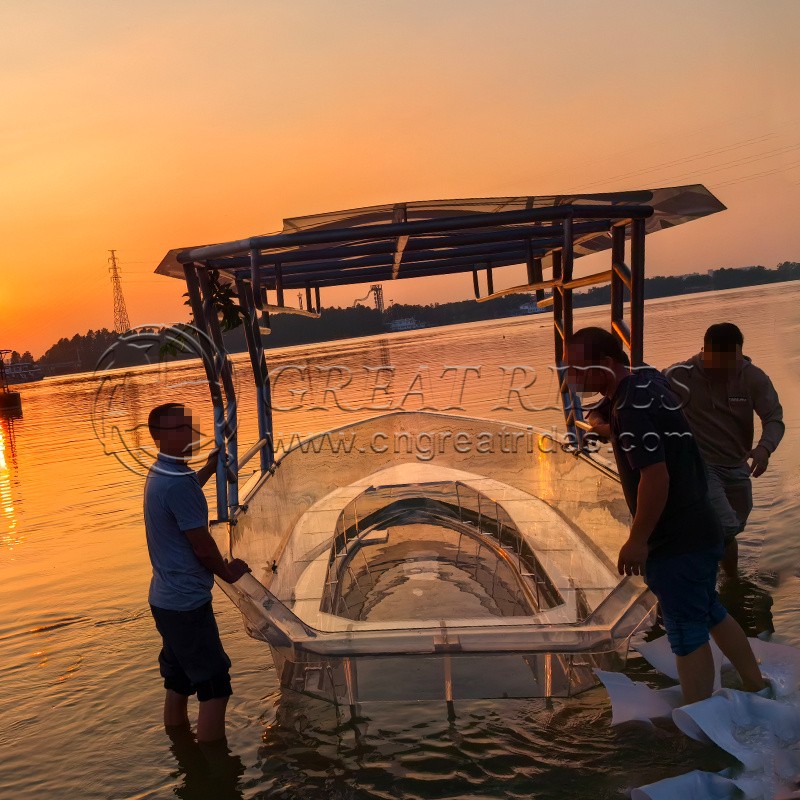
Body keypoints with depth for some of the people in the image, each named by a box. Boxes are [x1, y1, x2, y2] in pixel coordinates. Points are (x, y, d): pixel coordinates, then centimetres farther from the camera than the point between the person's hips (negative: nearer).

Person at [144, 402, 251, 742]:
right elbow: (202, 546, -18)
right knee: (214, 687, -1)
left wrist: (210, 467, 30)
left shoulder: (160, 474, 7)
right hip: (187, 603, -10)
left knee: (179, 684, 19)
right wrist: (229, 572, -1)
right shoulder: (178, 483, -24)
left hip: (166, 599, 10)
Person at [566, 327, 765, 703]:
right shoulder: (647, 379, 5)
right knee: (711, 613, 25)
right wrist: (601, 419, 9)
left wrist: (637, 541, -21)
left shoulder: (632, 407, -24)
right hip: (699, 530, 10)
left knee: (687, 634, 3)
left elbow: (656, 476, -30)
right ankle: (756, 688, 41)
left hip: (676, 542, -10)